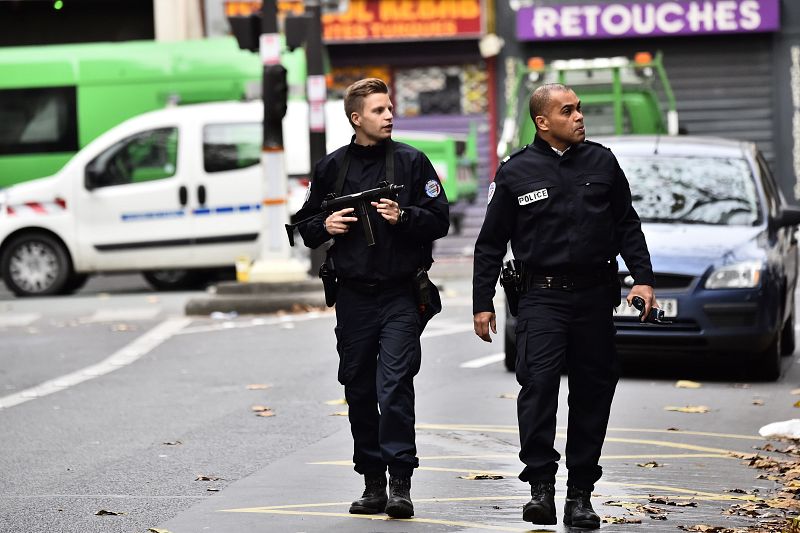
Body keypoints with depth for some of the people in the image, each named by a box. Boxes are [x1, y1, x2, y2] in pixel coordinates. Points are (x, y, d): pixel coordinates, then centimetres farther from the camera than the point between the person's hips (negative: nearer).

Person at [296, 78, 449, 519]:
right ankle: (373, 485, 17)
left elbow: (439, 220, 0)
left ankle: (400, 482, -12)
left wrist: (404, 217, -17)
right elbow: (306, 227, 15)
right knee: (359, 391, 8)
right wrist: (325, 226, -6)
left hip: (400, 296, -3)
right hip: (353, 297, 4)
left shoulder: (411, 162, 1)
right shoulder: (331, 167, 8)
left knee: (395, 386, -14)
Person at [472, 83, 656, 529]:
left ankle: (581, 494, 12)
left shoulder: (602, 162, 9)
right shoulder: (516, 173, 3)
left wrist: (643, 278, 2)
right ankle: (541, 485, -14)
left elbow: (628, 226, 14)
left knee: (593, 392, 4)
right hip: (542, 296, -2)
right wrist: (482, 302, 5)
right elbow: (491, 243, 8)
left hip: (595, 296, 2)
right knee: (539, 383, -19)